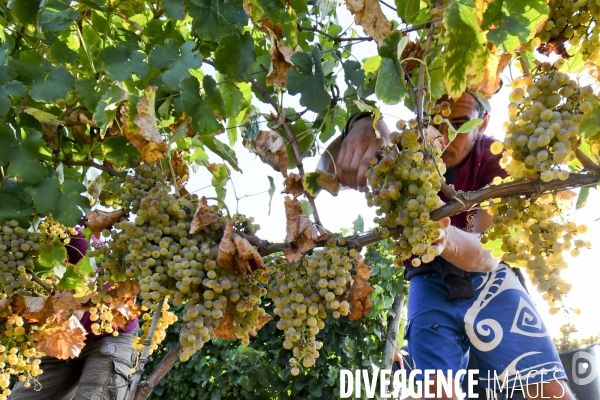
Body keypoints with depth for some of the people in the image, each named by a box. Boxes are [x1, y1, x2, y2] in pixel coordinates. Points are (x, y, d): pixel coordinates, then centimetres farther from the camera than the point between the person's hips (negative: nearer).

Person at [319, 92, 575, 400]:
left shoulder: (495, 159, -19)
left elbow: (488, 254, -30)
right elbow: (328, 168, -31)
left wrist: (445, 238, -54)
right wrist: (362, 125, -53)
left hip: (488, 280, 0)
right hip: (429, 283, 0)